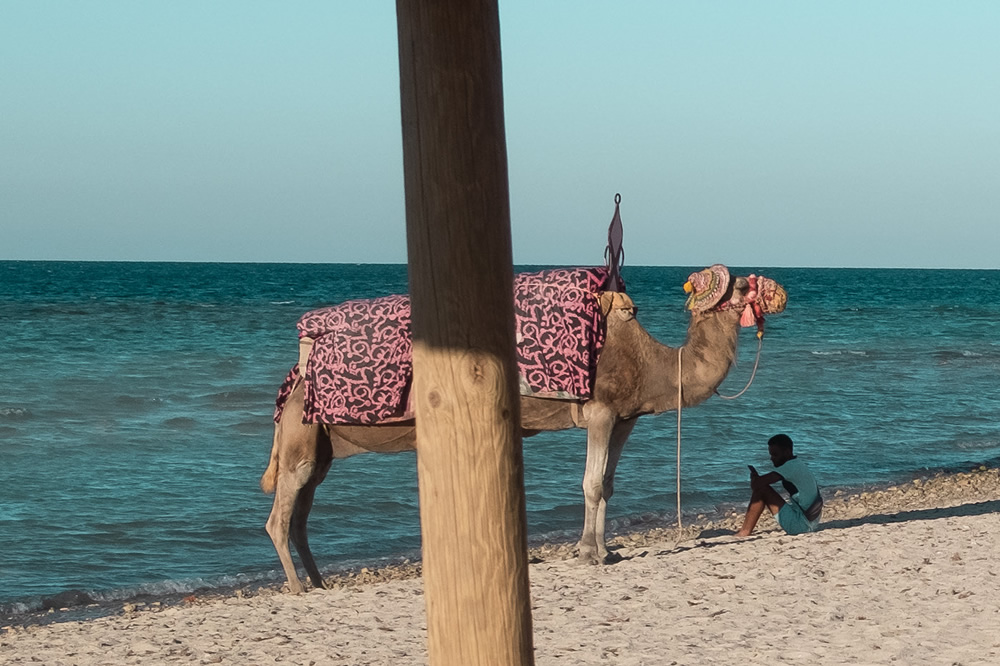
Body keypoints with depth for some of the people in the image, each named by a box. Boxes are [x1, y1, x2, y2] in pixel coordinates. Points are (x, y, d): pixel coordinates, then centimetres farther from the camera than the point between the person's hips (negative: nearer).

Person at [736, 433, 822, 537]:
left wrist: (754, 478, -2)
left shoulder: (792, 466, -16)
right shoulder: (798, 465, 15)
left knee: (761, 490, -11)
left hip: (802, 524, -10)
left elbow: (757, 483, -23)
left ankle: (744, 532, -8)